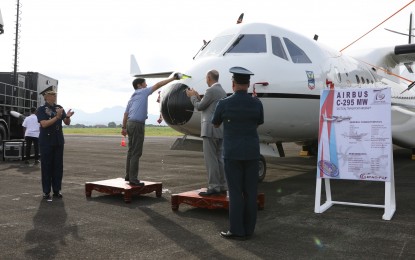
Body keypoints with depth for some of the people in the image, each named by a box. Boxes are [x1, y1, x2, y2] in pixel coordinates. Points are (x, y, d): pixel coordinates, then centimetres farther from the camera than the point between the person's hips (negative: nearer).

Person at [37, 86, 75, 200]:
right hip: (46, 142, -4)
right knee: (46, 166, 1)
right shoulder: (41, 109, -4)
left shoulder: (59, 108, 8)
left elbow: (67, 123, 4)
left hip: (58, 141, 4)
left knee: (58, 166, 6)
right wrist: (57, 117, -24)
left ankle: (57, 190, 14)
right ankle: (46, 191, 9)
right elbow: (44, 124, -17)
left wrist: (68, 116, -17)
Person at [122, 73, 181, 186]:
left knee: (131, 151, 13)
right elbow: (158, 85, -3)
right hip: (137, 124, -9)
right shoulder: (143, 92, -1)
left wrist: (124, 127, 19)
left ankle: (128, 176, 17)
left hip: (130, 123, 9)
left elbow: (126, 114, 18)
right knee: (136, 152, -9)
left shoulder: (132, 97, 21)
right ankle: (133, 179, -9)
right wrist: (172, 79, 2)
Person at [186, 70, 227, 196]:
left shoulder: (211, 90, -12)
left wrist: (192, 96, 10)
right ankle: (222, 185, 15)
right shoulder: (222, 91, 17)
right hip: (220, 129, 9)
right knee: (218, 157, 12)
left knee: (210, 158, -7)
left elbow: (200, 107, -6)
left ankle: (213, 187, -5)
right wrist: (197, 96, 22)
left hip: (211, 129, -9)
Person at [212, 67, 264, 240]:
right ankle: (249, 229, 14)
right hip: (252, 152, 3)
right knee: (250, 192, 7)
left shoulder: (224, 104, -9)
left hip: (232, 153, -3)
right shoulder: (256, 103, -2)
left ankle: (237, 231, 6)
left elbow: (215, 124, 8)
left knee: (235, 192, 2)